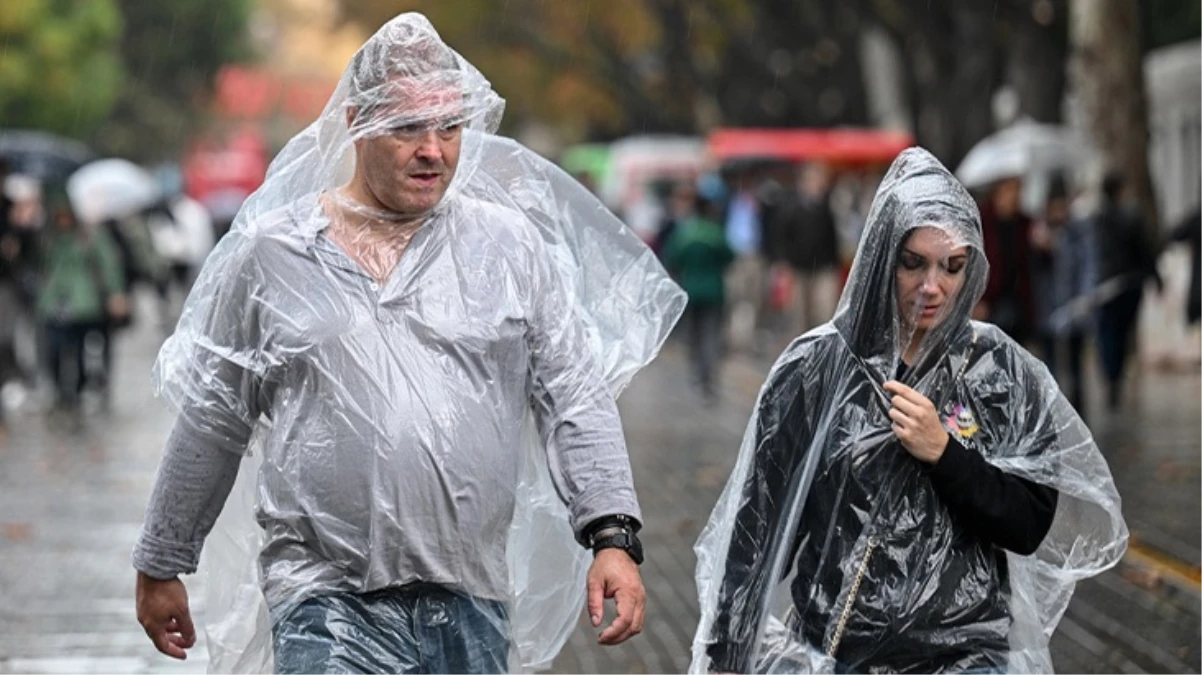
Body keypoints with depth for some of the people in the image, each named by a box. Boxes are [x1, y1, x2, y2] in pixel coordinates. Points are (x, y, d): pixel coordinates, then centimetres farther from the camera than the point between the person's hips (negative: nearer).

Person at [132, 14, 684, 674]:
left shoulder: (510, 245, 6)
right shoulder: (270, 254, 4)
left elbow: (576, 398, 4)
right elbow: (211, 424, 12)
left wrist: (613, 536, -8)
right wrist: (160, 566, 17)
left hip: (474, 609, 2)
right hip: (329, 607, -2)